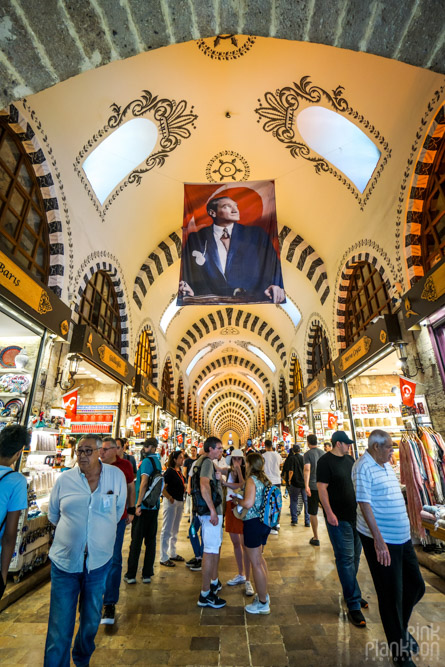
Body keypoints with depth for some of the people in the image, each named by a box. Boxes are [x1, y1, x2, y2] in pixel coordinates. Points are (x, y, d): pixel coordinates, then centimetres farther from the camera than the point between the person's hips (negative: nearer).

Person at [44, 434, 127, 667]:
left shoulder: (116, 475, -8)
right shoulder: (64, 479, -7)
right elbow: (53, 515, 10)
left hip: (99, 561, 1)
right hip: (64, 561, -1)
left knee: (91, 623, 20)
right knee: (60, 629, 1)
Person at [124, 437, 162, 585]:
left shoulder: (147, 461, -14)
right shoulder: (157, 462, 10)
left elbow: (144, 482, -22)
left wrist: (138, 504, -19)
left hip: (144, 506, -7)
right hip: (154, 506, 7)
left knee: (136, 540, 6)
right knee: (151, 540, 11)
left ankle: (131, 575, 16)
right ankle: (147, 574, 19)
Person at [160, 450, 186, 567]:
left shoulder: (179, 472, 9)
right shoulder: (169, 471, -16)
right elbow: (162, 488, -21)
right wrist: (170, 498, -17)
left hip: (180, 502, 9)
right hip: (171, 502, -9)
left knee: (175, 530, 19)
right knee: (167, 530, 3)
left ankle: (173, 554, 32)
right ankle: (164, 558, 14)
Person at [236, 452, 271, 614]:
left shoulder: (251, 480, -19)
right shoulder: (265, 479, 4)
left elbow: (248, 503, -30)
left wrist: (237, 500, -10)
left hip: (253, 523, -8)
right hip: (265, 522, 9)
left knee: (256, 563, 6)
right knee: (260, 559, 25)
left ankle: (262, 603, 18)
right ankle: (264, 594, 39)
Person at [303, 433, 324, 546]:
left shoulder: (307, 454, -9)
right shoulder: (323, 452, 5)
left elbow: (307, 470, -20)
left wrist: (306, 485, -23)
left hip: (313, 486, -4)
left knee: (313, 513, 8)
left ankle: (315, 538, 16)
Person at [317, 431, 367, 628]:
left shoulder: (349, 459, 8)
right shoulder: (325, 461, -16)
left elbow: (357, 484, 18)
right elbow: (322, 488, -17)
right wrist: (329, 513, -20)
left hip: (355, 515, 8)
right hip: (338, 518, -8)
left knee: (355, 557, 18)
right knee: (346, 559, -1)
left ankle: (350, 593, 36)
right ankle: (354, 606, 10)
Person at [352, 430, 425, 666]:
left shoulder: (387, 465, 8)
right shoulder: (363, 467, -21)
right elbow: (364, 503, -24)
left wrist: (406, 530, 19)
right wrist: (378, 539, -26)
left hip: (402, 538, 8)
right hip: (381, 541, -8)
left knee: (416, 585, 20)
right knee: (392, 594, 6)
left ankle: (401, 627, 47)